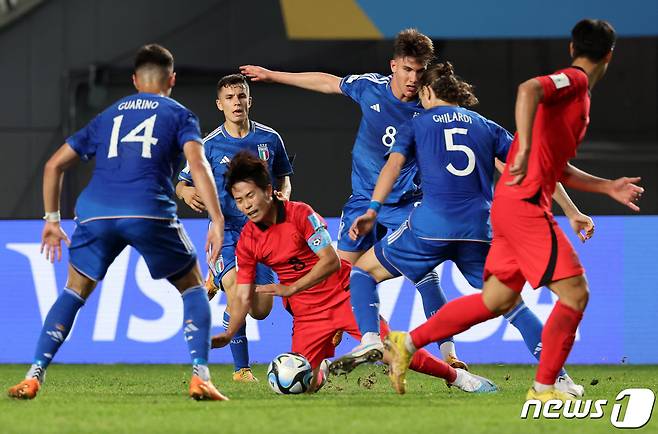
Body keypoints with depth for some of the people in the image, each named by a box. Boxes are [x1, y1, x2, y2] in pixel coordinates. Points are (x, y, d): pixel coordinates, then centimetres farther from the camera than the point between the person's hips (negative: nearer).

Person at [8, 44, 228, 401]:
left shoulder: (108, 117, 29)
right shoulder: (179, 115, 18)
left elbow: (54, 164, 29)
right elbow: (197, 164, -1)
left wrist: (52, 219, 36)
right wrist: (217, 220, -7)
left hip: (96, 212, 3)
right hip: (150, 212, -3)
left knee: (74, 292, 20)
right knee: (193, 288, 16)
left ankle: (33, 377, 7)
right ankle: (200, 378, -1)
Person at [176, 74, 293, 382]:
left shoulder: (270, 139, 2)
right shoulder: (210, 145, -4)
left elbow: (283, 176, 18)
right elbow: (181, 183, 3)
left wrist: (284, 193, -5)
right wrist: (187, 192, -21)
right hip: (226, 230, -3)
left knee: (261, 310, 3)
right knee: (238, 298, -24)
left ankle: (218, 280, 35)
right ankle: (241, 368, -9)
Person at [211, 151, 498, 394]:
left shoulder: (300, 214, -16)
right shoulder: (247, 241, -4)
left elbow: (331, 261, -22)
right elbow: (243, 296, -2)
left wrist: (290, 288, -30)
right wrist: (228, 334, -18)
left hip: (344, 296, -3)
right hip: (306, 315, 3)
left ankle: (456, 375, 9)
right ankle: (321, 370, 26)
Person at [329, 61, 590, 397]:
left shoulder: (417, 125, 15)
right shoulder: (488, 128, 20)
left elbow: (394, 162, -2)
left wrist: (372, 210, -9)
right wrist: (571, 211, 16)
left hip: (430, 227, -2)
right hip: (480, 231, 2)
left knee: (363, 271, 15)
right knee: (512, 304, 15)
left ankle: (370, 339, -9)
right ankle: (558, 377, 0)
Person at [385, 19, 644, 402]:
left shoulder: (574, 91, 22)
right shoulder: (574, 80, -8)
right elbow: (529, 89, -30)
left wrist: (608, 187, 23)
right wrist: (525, 150, -37)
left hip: (515, 206, 10)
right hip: (524, 205, -10)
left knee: (498, 299, 15)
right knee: (575, 292, -10)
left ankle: (408, 342, 20)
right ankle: (544, 389, -5)